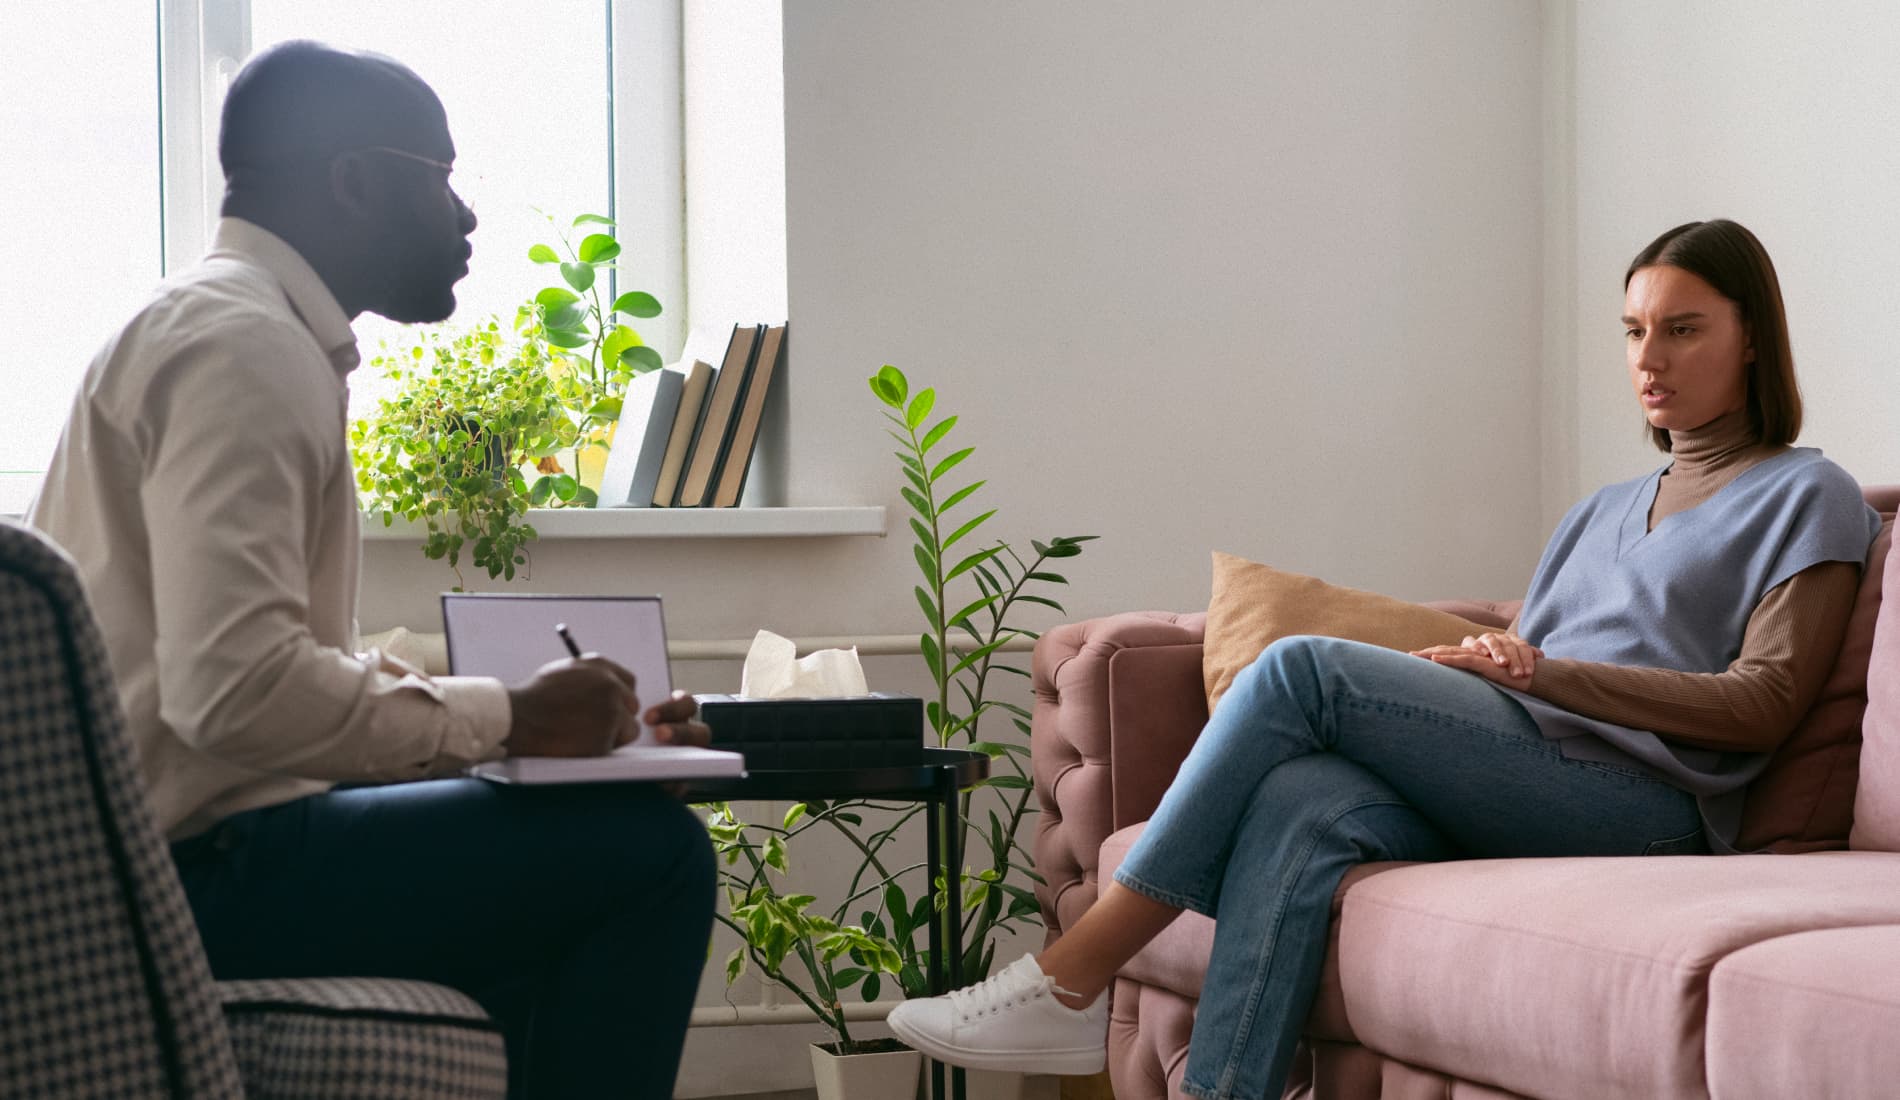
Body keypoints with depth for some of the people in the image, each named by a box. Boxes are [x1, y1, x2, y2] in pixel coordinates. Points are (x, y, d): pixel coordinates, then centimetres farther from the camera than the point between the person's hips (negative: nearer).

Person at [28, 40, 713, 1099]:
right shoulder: (242, 347, -15)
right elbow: (235, 689, -27)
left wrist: (537, 716, 9)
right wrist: (507, 717, -17)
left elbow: (307, 665, 19)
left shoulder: (237, 330, 19)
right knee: (650, 852, -15)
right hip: (192, 872, -11)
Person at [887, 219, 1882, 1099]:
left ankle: (1068, 986, -21)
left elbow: (1762, 706, -3)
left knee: (1301, 670, -22)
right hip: (1515, 795, 6)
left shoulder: (1807, 498, 11)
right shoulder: (1604, 513, 33)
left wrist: (1547, 672, -10)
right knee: (1299, 804, -29)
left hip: (1645, 802, -6)